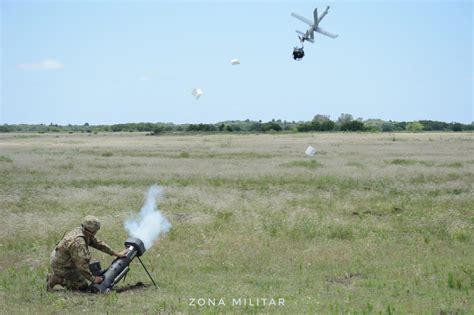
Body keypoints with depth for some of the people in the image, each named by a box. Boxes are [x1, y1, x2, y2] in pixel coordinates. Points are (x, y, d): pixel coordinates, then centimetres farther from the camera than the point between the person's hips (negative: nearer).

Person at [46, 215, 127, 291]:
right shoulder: (78, 242, -32)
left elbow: (98, 243, 8)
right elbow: (82, 265, -30)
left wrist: (117, 254, 10)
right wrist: (93, 279, -19)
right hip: (61, 267, -9)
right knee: (83, 287, 0)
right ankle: (56, 279, 0)